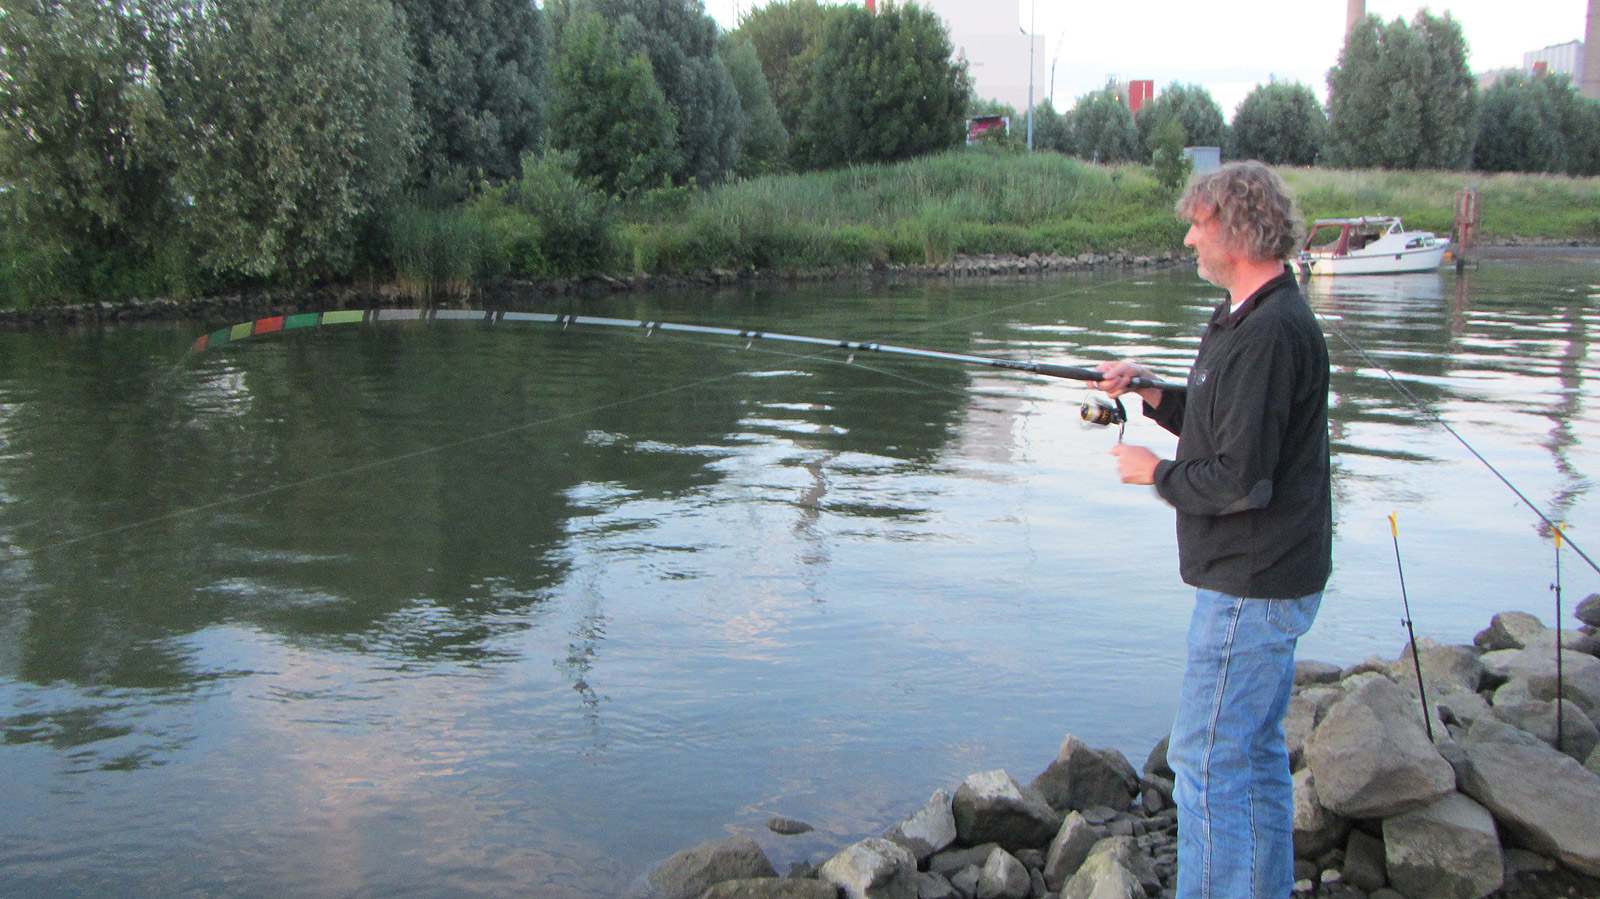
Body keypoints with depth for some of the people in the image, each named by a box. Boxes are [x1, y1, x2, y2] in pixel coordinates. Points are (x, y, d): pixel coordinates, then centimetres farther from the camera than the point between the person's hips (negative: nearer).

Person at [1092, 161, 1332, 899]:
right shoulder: (1253, 319, 11)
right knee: (1257, 753, 20)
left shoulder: (1270, 334, -23)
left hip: (1252, 588, -11)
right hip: (1267, 580, 11)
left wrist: (1155, 472, -11)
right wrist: (1155, 396, 8)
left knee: (1206, 762, -3)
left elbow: (1242, 480, -26)